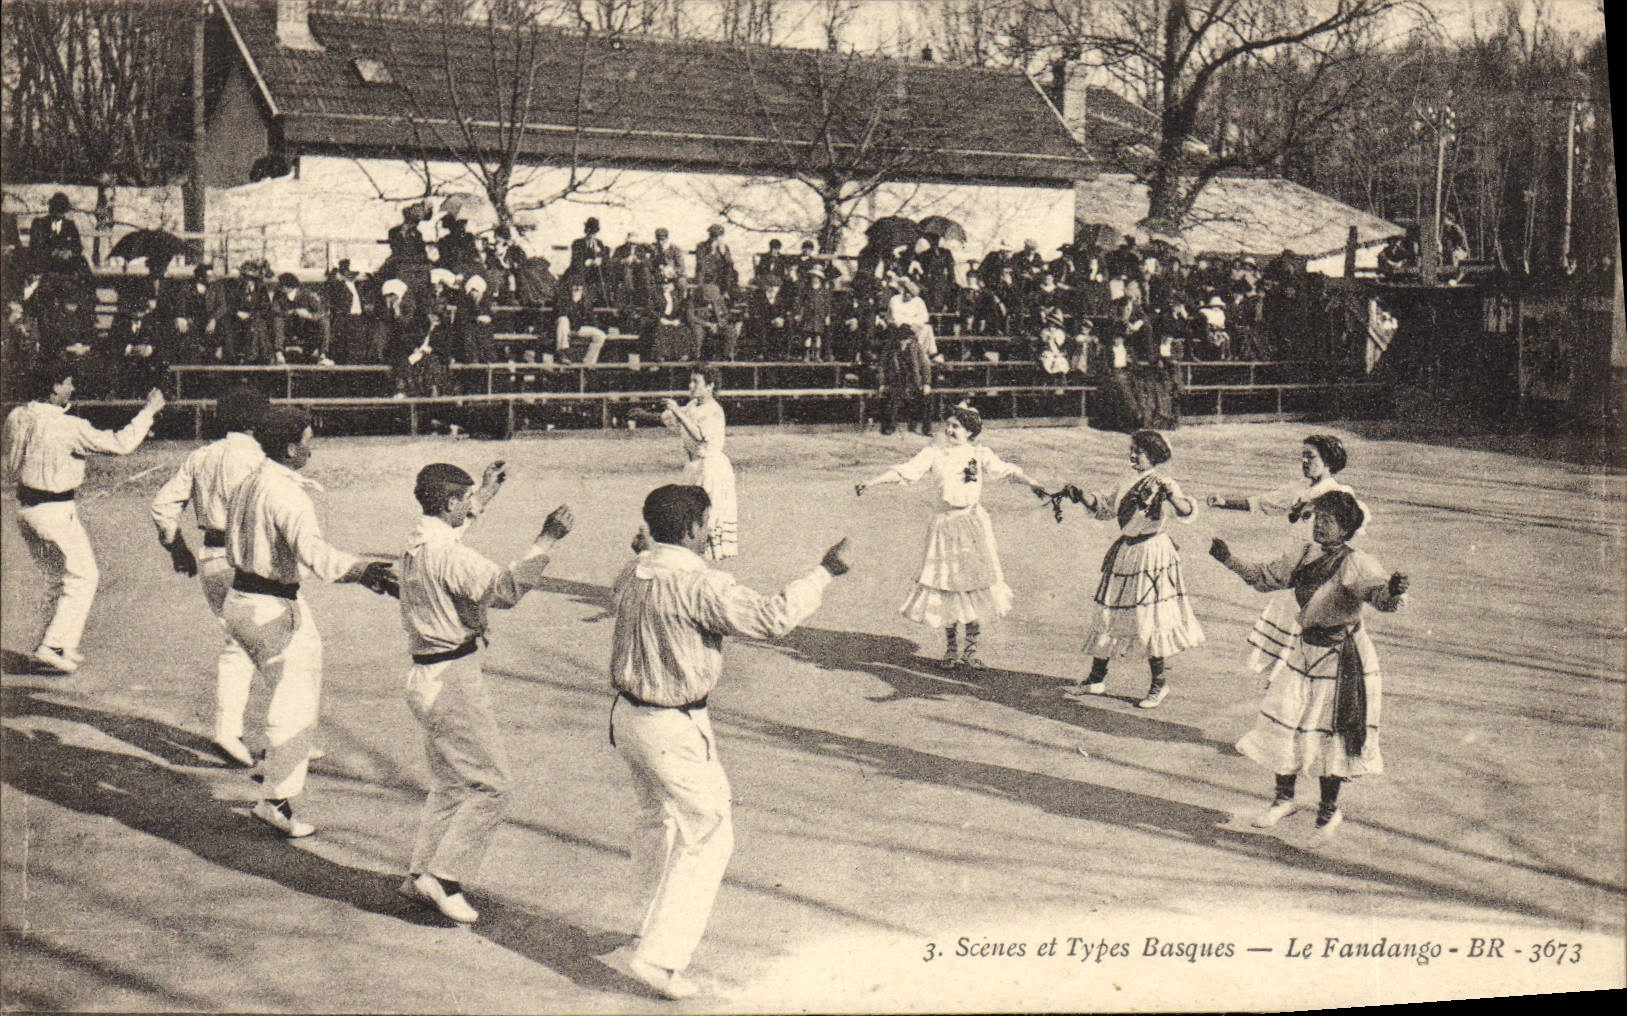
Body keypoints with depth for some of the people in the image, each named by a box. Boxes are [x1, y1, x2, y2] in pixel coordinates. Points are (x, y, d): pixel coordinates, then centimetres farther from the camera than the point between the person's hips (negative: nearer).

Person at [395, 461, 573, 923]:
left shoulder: (416, 544, 9)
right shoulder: (448, 555, -21)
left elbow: (453, 522, 34)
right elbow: (504, 589, -32)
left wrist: (484, 494, 42)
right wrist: (544, 543, -32)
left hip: (427, 676, 10)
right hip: (453, 681, -10)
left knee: (450, 782, 20)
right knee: (490, 784, -3)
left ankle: (420, 875, 24)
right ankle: (443, 877, -1)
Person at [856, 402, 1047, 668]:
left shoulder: (980, 454, 5)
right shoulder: (933, 454, 5)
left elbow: (1008, 471, -1)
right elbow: (903, 472, 0)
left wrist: (1031, 483, -18)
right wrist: (872, 482, -10)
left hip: (974, 523, -1)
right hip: (946, 524, 1)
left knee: (975, 583, -4)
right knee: (946, 586, 2)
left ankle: (971, 650, 6)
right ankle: (951, 648, 16)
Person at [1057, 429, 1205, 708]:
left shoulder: (1163, 484, -10)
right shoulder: (1127, 483, 11)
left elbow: (1187, 512, -25)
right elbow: (1103, 507, 21)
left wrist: (1170, 496, -43)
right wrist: (1080, 495, 6)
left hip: (1152, 555, -7)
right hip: (1124, 553, 7)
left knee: (1149, 618, -3)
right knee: (1107, 613, 9)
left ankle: (1159, 683, 12)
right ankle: (1096, 678, 20)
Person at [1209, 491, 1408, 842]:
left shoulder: (1356, 564, -16)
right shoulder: (1304, 556, 3)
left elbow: (1380, 595, -32)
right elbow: (1265, 577, 16)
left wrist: (1393, 591, -54)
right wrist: (1229, 560, 7)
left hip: (1343, 658, -6)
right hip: (1304, 651, 6)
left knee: (1331, 735, 2)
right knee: (1281, 724, 7)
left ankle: (1329, 810, 22)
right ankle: (1284, 798, 28)